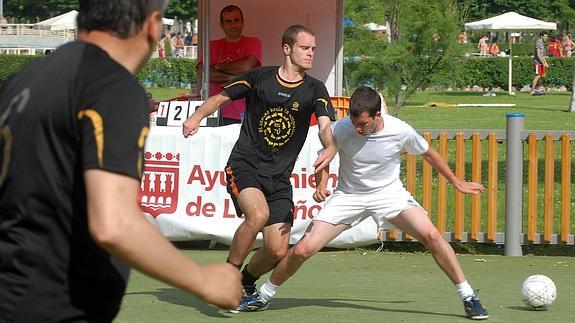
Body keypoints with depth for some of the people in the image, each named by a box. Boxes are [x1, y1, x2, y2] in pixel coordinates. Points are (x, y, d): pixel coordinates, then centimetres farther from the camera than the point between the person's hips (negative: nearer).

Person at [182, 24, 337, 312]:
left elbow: (325, 126, -11)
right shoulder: (259, 77, 1)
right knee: (258, 213, -33)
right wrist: (197, 117, -9)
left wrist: (330, 148, -34)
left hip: (279, 177, 3)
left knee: (277, 250, -6)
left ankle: (246, 281, 27)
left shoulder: (314, 90, 4)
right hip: (244, 165, -3)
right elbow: (220, 98, 11)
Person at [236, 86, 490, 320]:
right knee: (303, 249, -10)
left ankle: (468, 297, -8)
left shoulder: (401, 131, -20)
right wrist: (321, 185, -19)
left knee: (430, 235, -22)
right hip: (348, 195, 0)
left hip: (389, 192, 0)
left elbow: (428, 153, 1)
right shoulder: (342, 129, -21)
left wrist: (457, 182, 12)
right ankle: (263, 296, 14)